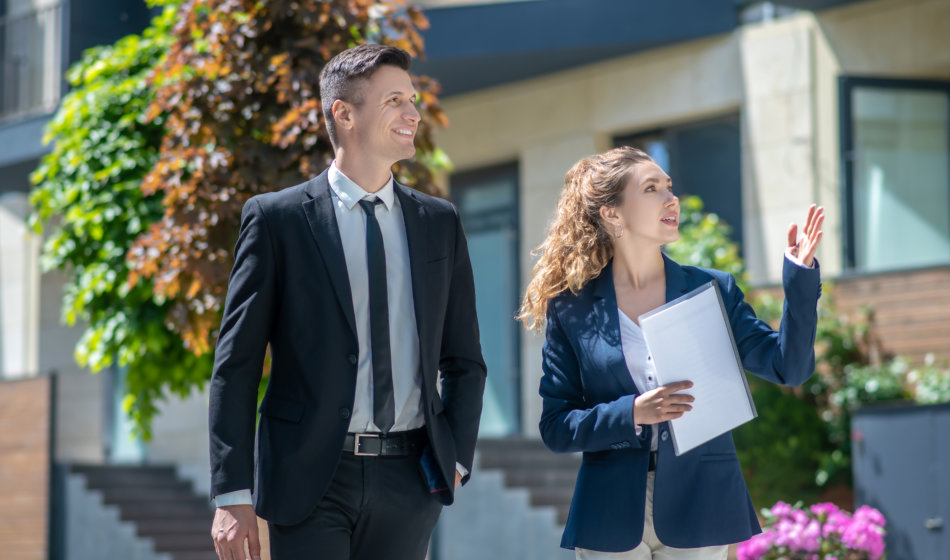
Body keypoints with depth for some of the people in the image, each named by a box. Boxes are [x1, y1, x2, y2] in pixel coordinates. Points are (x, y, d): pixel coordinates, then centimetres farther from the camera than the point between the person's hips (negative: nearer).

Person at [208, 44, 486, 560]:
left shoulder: (439, 223, 11)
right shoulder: (276, 218, 0)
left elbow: (464, 360, 17)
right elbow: (235, 366, -2)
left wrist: (455, 457, 3)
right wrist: (233, 495, -8)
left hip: (408, 480, 4)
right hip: (312, 478, -3)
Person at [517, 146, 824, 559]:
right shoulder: (572, 309, 1)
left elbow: (788, 367, 0)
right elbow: (556, 428, -1)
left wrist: (800, 274, -9)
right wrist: (630, 414, -17)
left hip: (698, 511, 1)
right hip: (610, 520, -1)